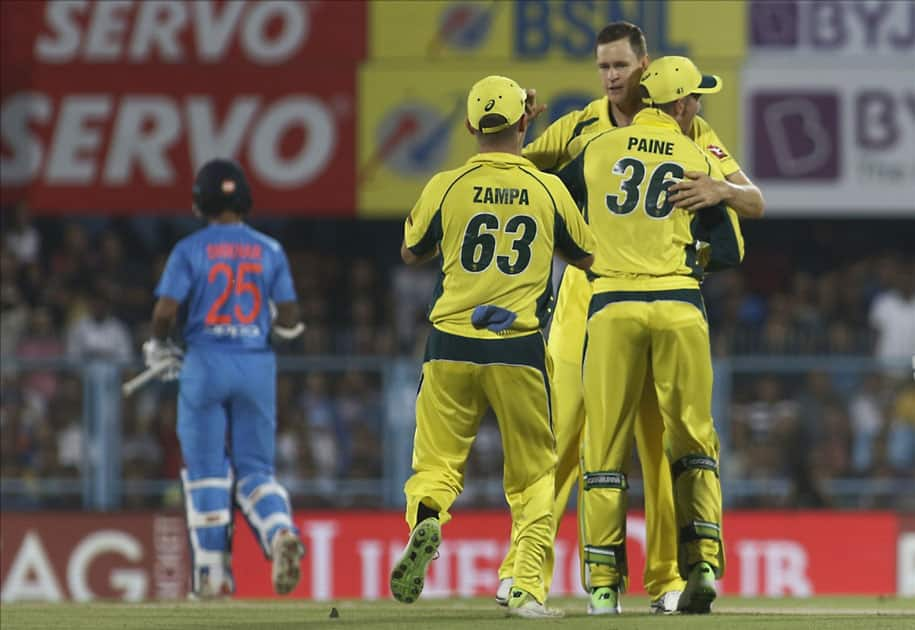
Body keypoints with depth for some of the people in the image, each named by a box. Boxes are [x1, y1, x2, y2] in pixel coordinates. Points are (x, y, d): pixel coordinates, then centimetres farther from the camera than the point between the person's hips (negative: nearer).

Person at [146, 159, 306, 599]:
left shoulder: (190, 249, -3)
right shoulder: (269, 250, 5)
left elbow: (166, 310, -10)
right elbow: (290, 321, 2)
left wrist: (159, 346, 9)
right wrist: (281, 329, 26)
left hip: (206, 364, -2)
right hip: (257, 364, 2)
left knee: (206, 472, 6)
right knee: (255, 469, 8)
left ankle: (213, 574, 6)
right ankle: (280, 531, -23)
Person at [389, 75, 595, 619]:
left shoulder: (446, 187, 0)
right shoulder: (549, 189, 1)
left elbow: (412, 253, 17)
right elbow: (587, 256, 16)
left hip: (452, 346, 0)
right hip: (520, 349, 0)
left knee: (438, 460, 5)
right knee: (534, 473, 11)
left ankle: (427, 519, -28)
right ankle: (528, 589, 0)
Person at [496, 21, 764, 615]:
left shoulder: (688, 131, 0)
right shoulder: (579, 128, 3)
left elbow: (754, 202, -6)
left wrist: (718, 190, -29)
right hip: (587, 293, 0)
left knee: (661, 440, 0)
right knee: (559, 433, -5)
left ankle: (667, 578, 7)